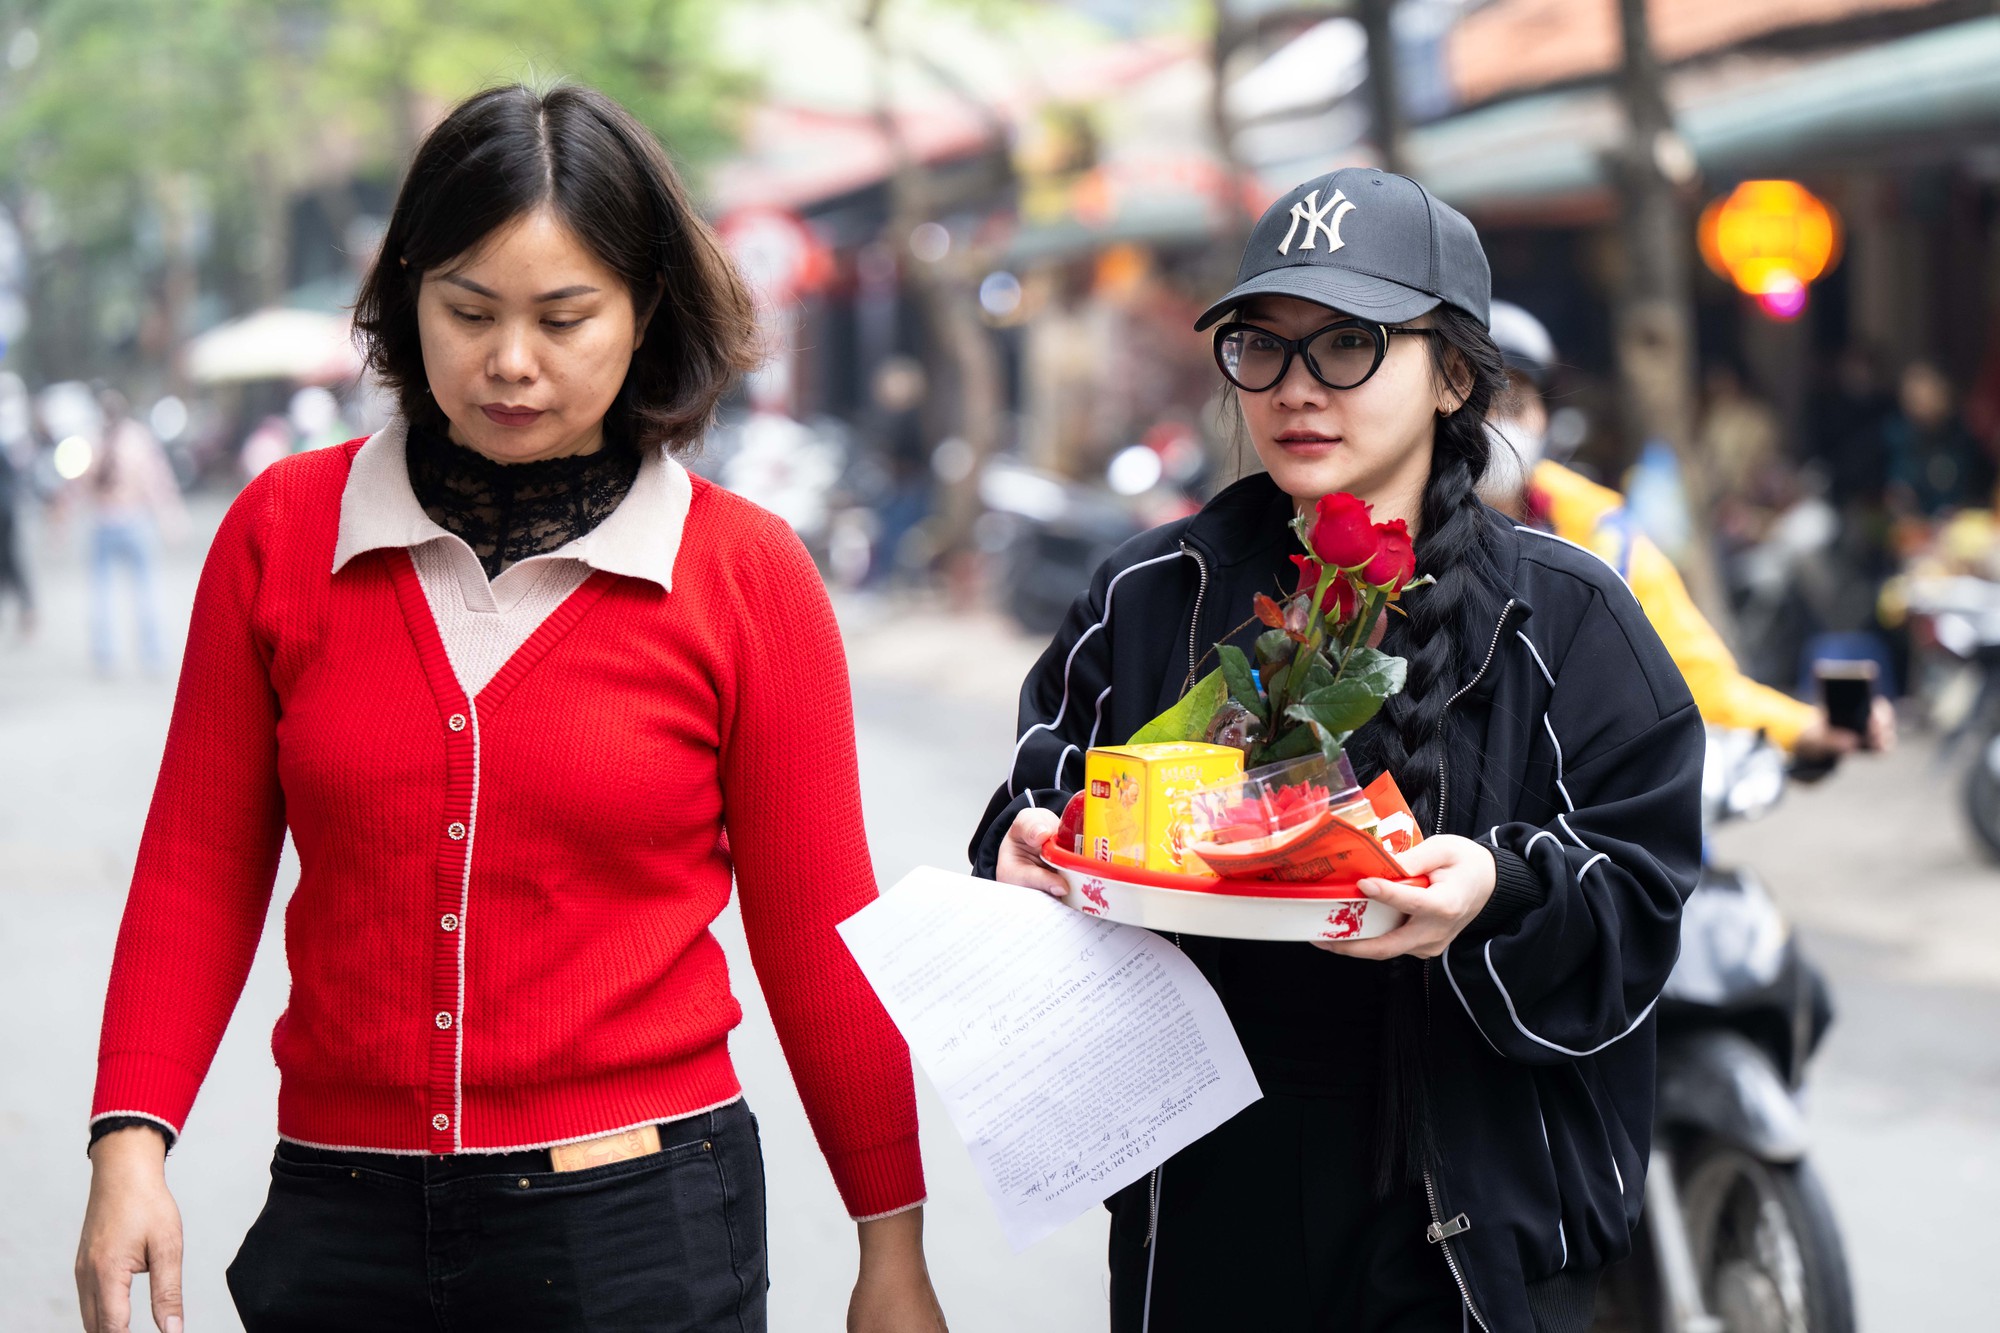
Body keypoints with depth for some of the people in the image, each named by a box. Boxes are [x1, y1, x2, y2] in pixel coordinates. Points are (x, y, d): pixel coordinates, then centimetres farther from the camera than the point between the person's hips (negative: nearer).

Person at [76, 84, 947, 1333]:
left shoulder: (747, 574, -2)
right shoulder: (282, 531, 2)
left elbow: (815, 933, 2)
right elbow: (200, 873, 5)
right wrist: (131, 1137, -7)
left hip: (643, 1221, -2)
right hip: (342, 1218, 2)